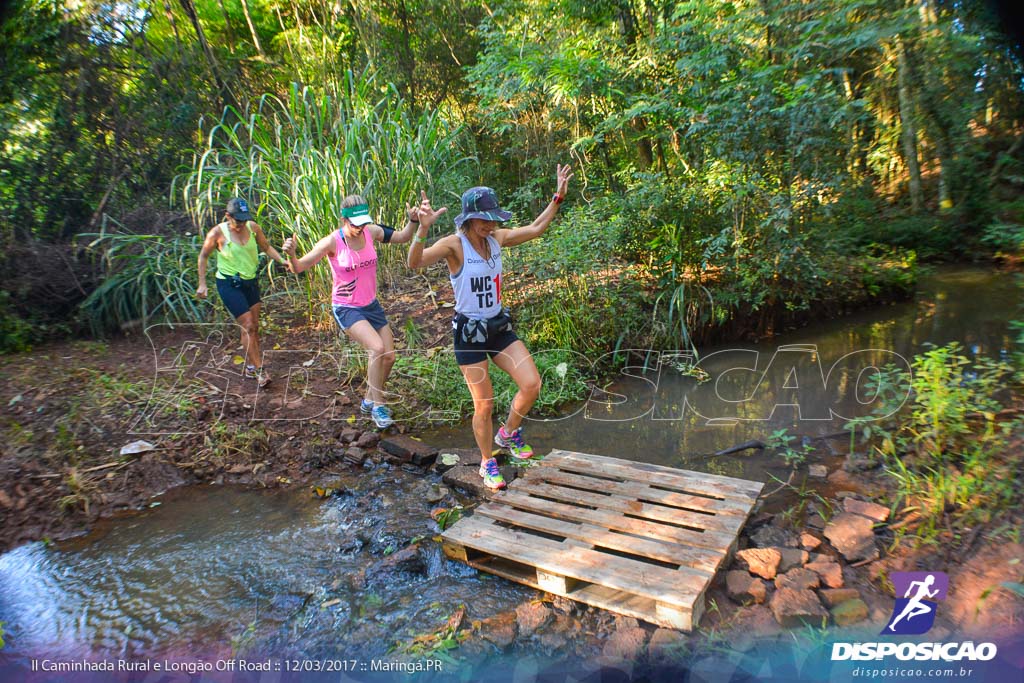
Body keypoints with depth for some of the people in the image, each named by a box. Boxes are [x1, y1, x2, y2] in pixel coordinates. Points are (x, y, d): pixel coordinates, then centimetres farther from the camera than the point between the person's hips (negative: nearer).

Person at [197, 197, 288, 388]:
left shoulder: (253, 227, -4)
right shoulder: (218, 233, -14)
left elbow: (266, 247, 10)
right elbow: (203, 256, -2)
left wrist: (283, 260, -6)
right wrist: (202, 284, -4)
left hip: (250, 282, 5)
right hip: (229, 284, -5)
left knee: (254, 326, 9)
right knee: (248, 326, -10)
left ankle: (250, 367, 24)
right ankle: (259, 370, -3)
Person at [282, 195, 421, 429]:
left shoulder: (371, 231, -6)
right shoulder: (332, 242, -18)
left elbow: (403, 237, 8)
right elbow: (300, 267, -16)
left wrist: (413, 220, -11)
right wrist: (291, 255, -38)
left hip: (371, 304, 6)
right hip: (346, 308, -6)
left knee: (389, 356, 7)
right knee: (377, 348, -26)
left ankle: (369, 400, 30)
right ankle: (378, 406, -11)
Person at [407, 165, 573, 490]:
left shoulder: (496, 239, 1)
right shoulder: (453, 244, -17)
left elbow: (535, 229, 12)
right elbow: (415, 262, -33)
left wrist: (558, 196, 9)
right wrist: (422, 229, -49)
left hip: (499, 326, 6)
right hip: (469, 332, -6)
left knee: (532, 384, -2)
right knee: (484, 406, 3)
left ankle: (508, 433, 27)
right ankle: (488, 463, 28)